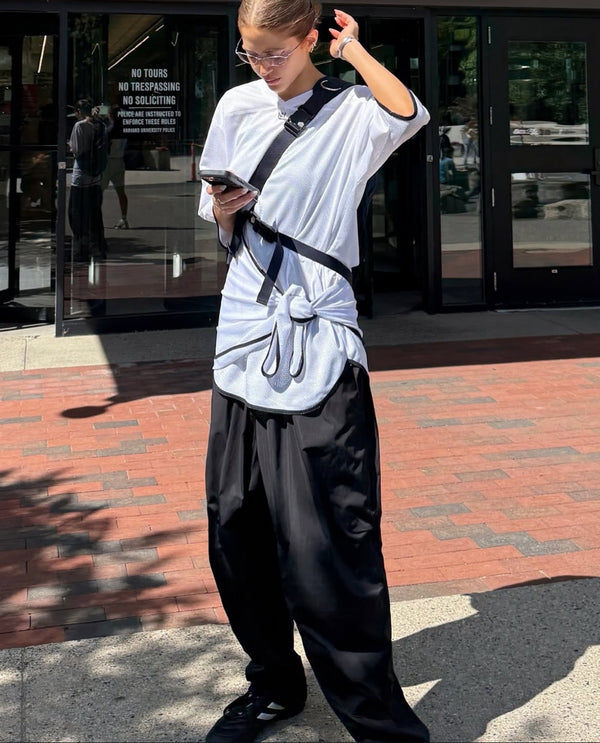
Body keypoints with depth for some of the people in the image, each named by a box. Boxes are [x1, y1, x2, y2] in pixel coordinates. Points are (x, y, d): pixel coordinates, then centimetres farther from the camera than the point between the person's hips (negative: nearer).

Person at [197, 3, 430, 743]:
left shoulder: (351, 111, 2)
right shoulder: (236, 107, 13)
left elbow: (409, 113, -21)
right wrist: (224, 210, -3)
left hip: (318, 354, -5)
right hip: (243, 346, 5)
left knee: (325, 543, -9)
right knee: (234, 530, 10)